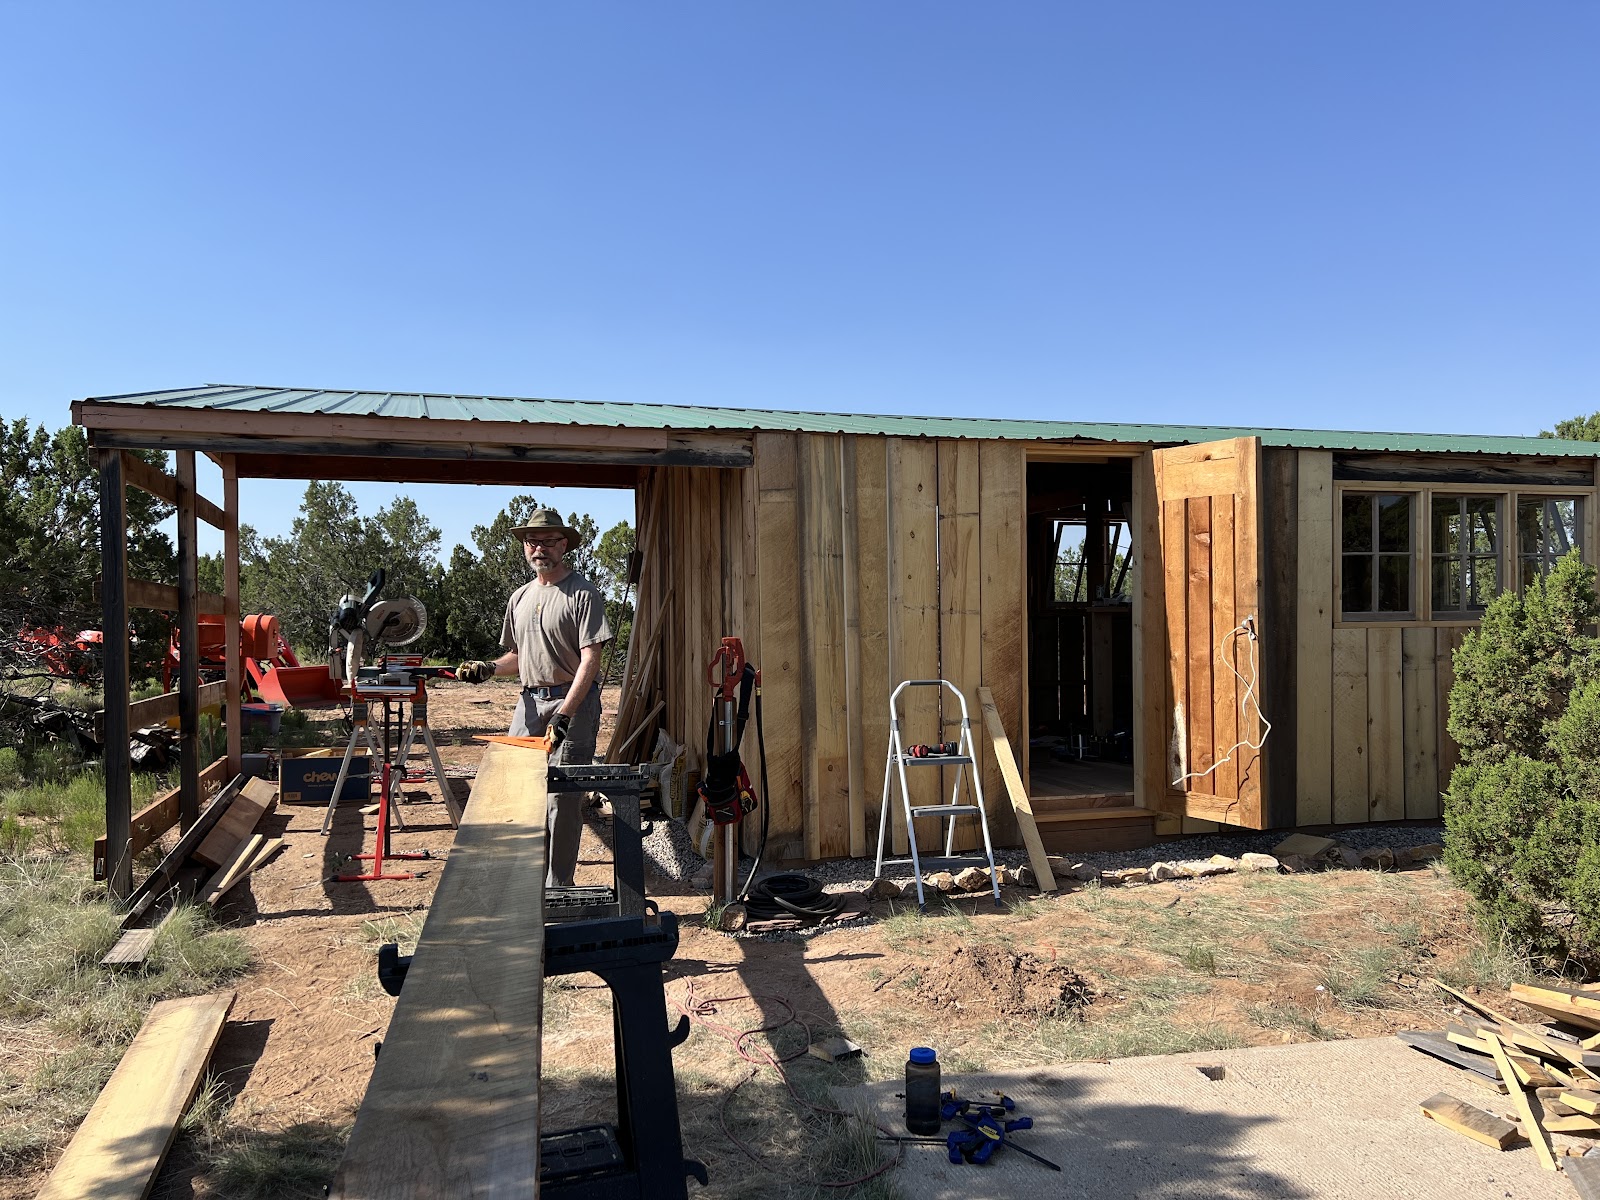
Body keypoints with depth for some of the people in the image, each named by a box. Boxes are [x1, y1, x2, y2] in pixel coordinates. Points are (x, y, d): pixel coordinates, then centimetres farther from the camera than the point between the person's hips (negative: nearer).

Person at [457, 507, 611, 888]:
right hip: (529, 700, 7)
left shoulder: (583, 594, -6)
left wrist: (563, 714, -22)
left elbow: (589, 661, -14)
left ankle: (557, 889, 2)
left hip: (573, 701, -7)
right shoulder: (519, 598, 17)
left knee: (562, 800, -6)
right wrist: (488, 668, 5)